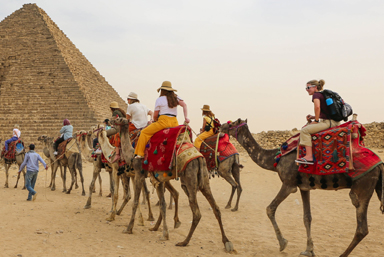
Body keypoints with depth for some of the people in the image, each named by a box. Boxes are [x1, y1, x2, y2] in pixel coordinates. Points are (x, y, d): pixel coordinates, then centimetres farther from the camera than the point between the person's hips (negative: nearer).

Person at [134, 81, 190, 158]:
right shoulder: (176, 98, 13)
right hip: (174, 122, 5)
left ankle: (140, 154, -1)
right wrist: (186, 117, -2)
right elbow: (184, 105, -1)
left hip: (164, 121, -5)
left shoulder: (159, 100, 1)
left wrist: (156, 121, 23)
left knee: (144, 132, 6)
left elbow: (155, 115, 4)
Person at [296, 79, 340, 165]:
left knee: (305, 130, -15)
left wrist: (316, 120, -13)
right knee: (307, 126, 25)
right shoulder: (323, 94, 23)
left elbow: (317, 107, -25)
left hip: (328, 122, -11)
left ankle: (309, 157, -23)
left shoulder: (316, 95, -6)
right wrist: (314, 117, 16)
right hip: (333, 122, 11)